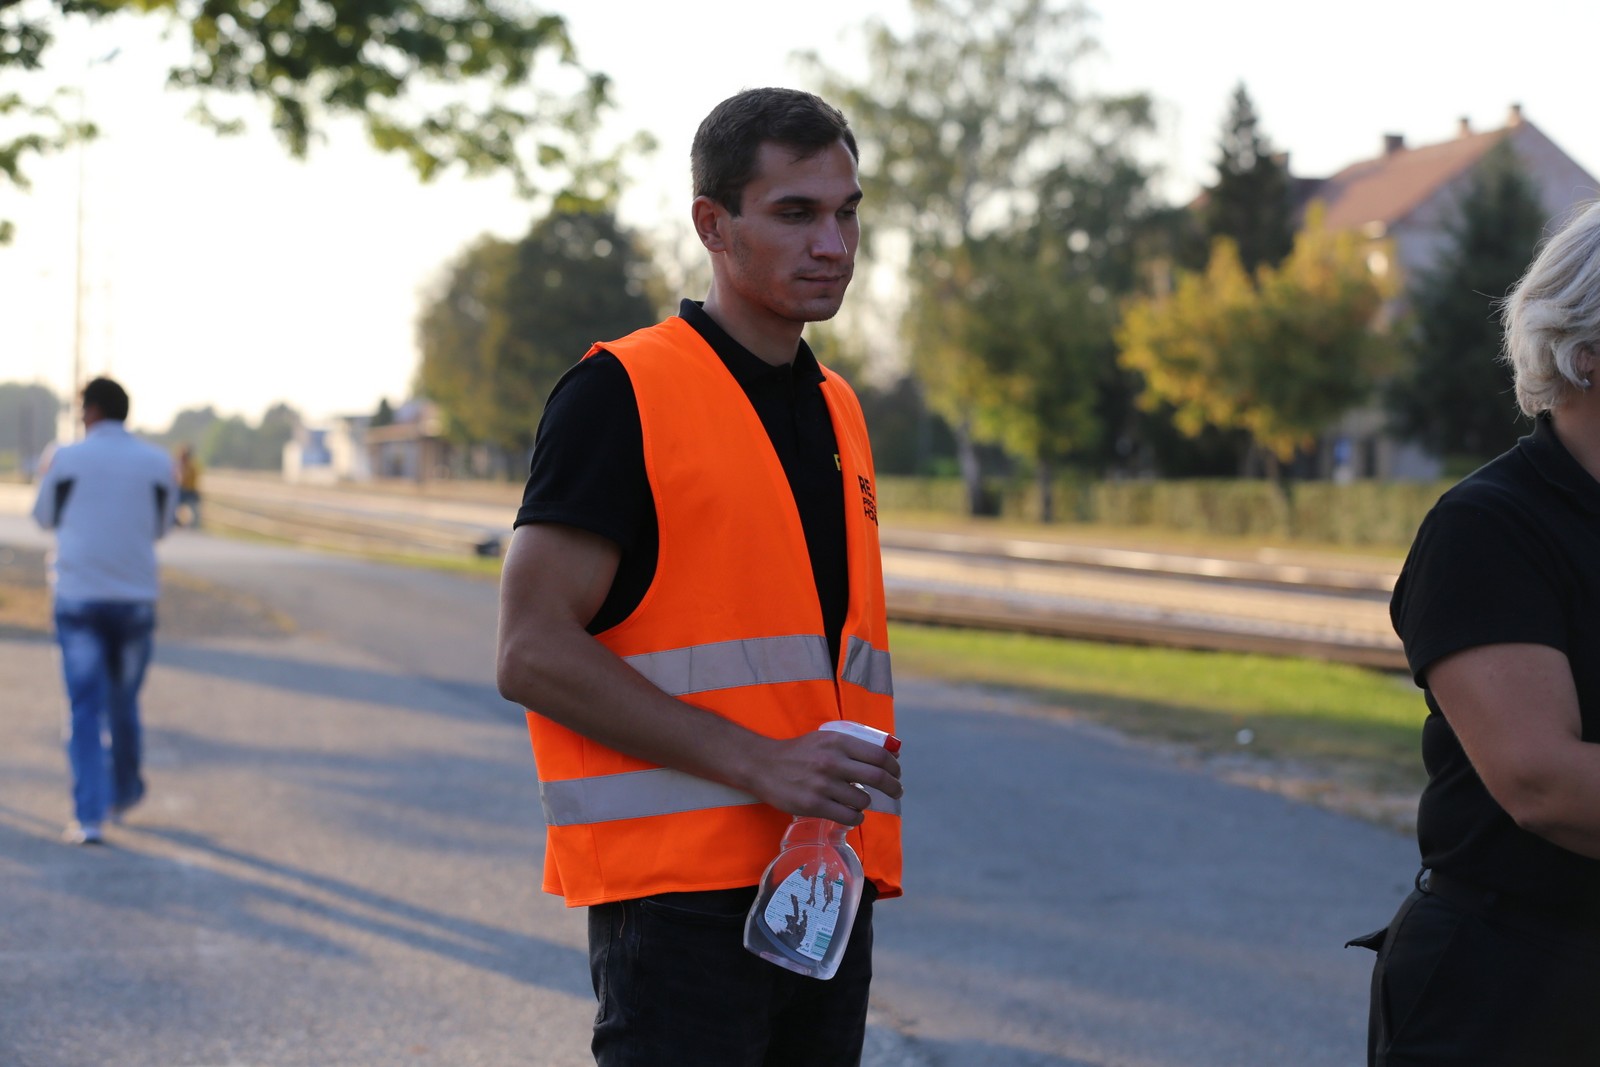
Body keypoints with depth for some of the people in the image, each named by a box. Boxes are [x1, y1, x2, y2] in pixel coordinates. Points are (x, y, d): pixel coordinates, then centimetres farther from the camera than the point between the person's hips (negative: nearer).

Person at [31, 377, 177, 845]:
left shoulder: (67, 459, -3)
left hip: (77, 596, -2)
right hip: (135, 596, 2)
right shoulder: (158, 463, 2)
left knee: (85, 709, -2)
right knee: (123, 701, 18)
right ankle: (123, 792, 34)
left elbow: (44, 517, 12)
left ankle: (89, 814, -11)